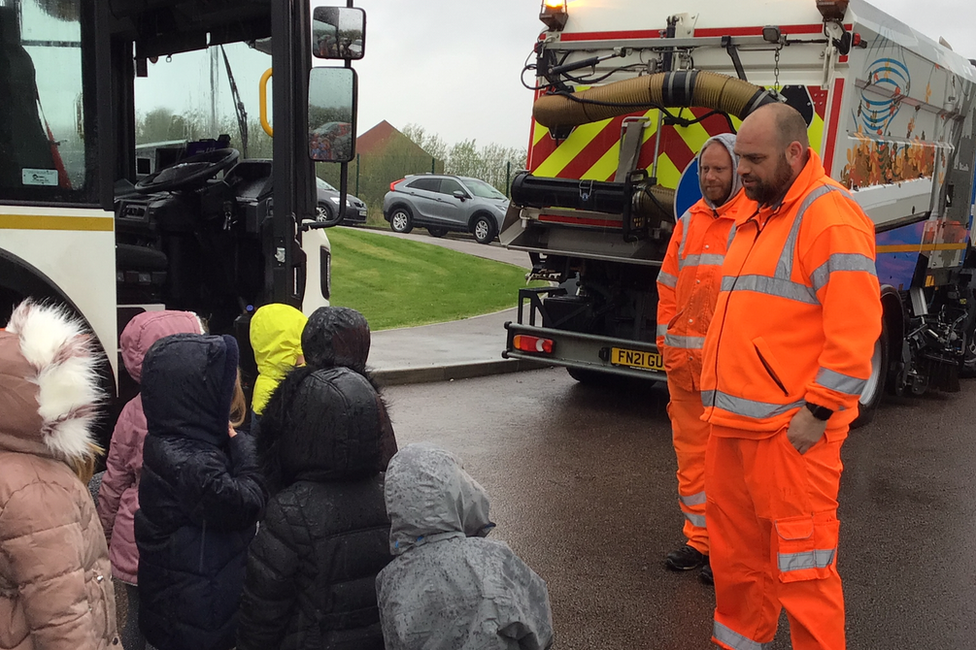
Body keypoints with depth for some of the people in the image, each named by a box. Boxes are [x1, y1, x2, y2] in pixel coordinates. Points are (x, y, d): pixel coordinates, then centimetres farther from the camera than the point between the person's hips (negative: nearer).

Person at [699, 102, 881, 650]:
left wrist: (819, 409, -18)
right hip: (733, 420, 9)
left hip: (790, 428, -9)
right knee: (735, 552, 17)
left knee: (802, 562, 1)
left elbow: (855, 326, -18)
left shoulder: (829, 215, -11)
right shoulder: (756, 217, 18)